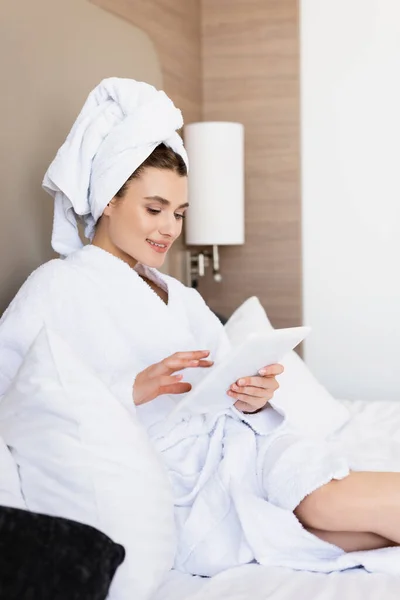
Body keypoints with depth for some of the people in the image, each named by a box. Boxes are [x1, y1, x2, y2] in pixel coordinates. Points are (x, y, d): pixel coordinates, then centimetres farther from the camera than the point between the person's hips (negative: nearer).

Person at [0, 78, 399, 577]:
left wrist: (253, 398, -10)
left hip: (236, 442, 6)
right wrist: (133, 390, -20)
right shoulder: (57, 287, 1)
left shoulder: (181, 298, 23)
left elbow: (221, 395, 14)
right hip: (177, 488, -6)